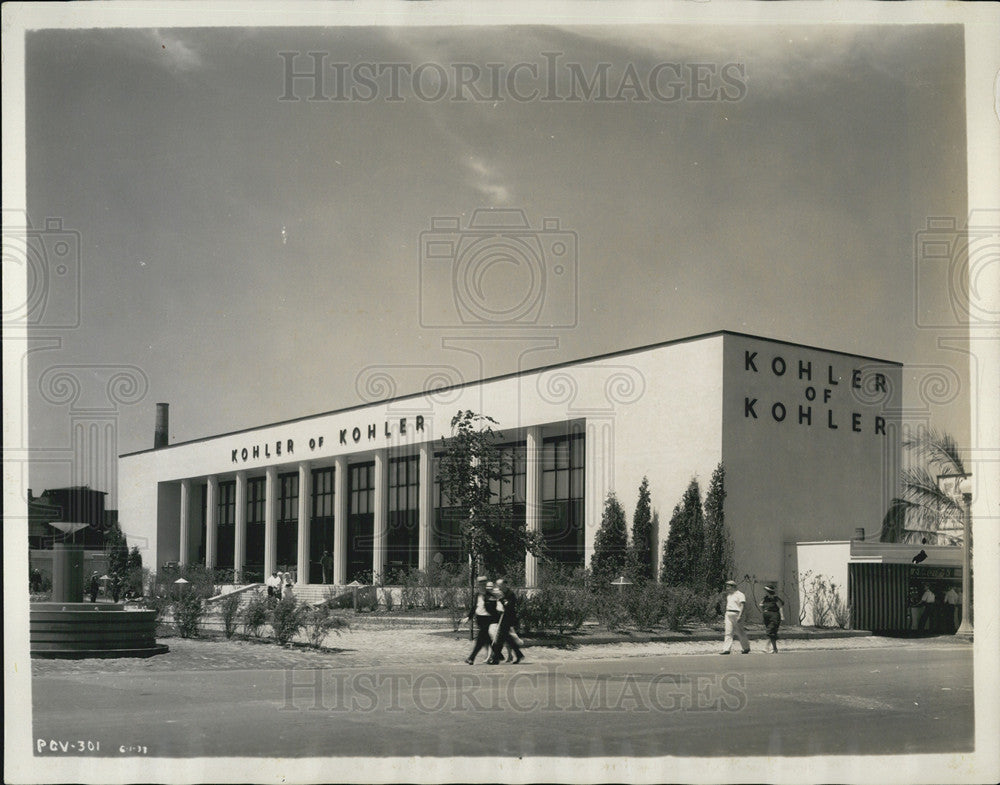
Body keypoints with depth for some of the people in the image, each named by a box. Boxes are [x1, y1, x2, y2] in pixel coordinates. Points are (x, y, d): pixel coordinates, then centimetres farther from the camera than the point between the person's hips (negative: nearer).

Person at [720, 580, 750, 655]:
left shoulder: (740, 594, -7)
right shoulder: (728, 594, 17)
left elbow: (742, 606, -14)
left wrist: (739, 616, -23)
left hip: (736, 614, -7)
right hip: (728, 614, 7)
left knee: (740, 633, 3)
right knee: (728, 632, -3)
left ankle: (746, 648, 19)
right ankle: (727, 649, -8)